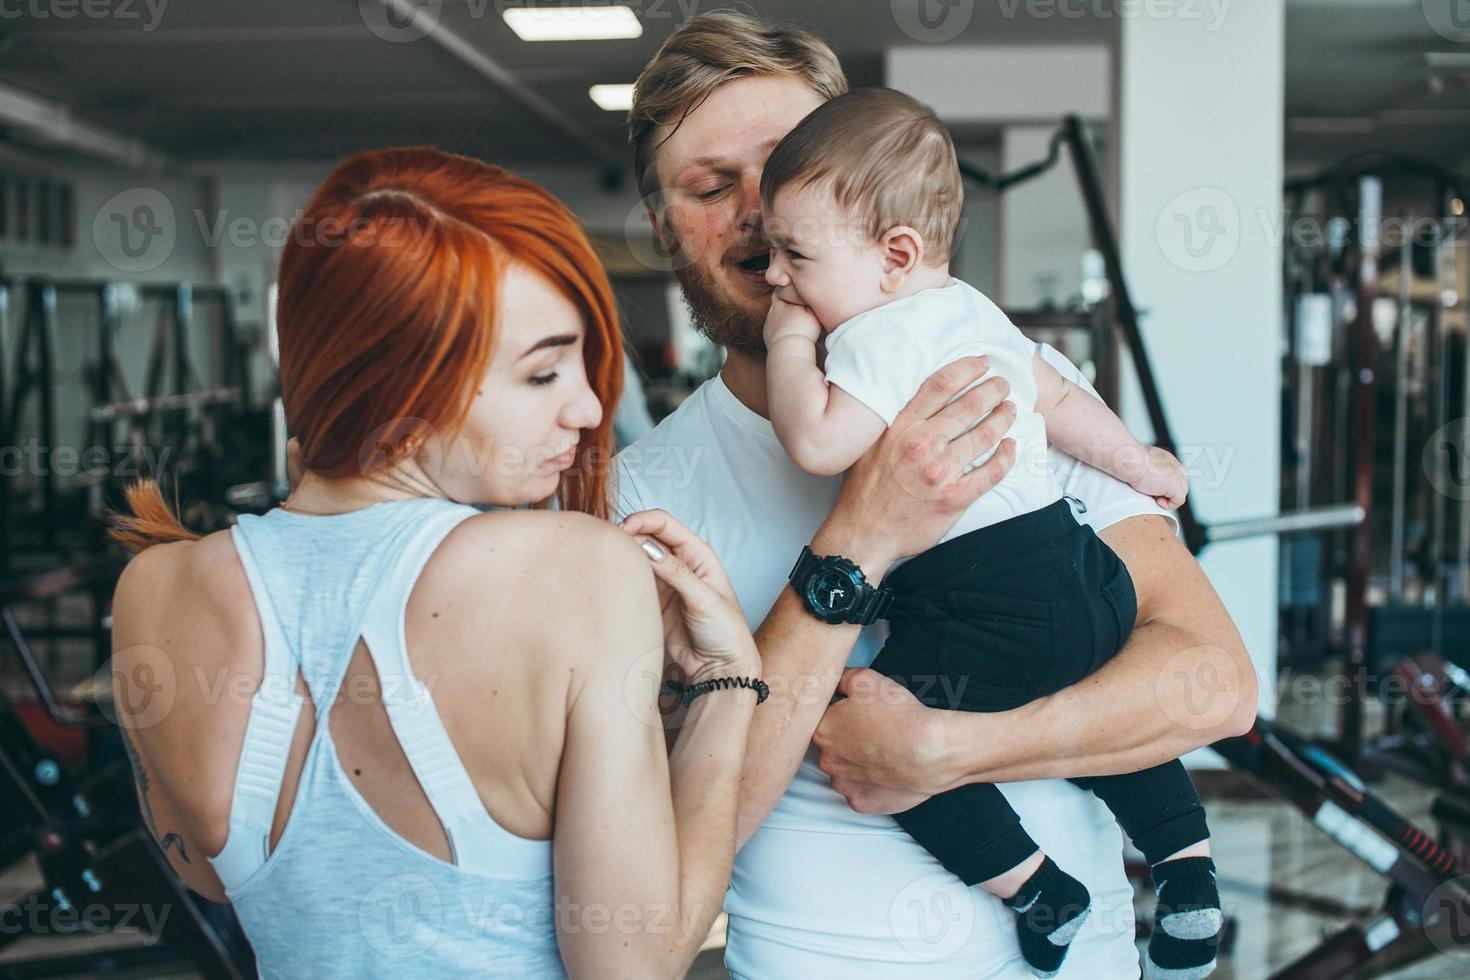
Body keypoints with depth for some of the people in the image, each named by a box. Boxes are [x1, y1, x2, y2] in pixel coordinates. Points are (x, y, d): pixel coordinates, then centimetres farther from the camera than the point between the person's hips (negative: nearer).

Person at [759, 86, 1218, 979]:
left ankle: (1035, 889, -1)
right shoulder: (975, 311, 16)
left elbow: (819, 443, -25)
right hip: (1077, 569, 10)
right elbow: (1060, 397, 25)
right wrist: (1136, 462, 39)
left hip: (992, 611, -10)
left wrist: (790, 347, -8)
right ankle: (1191, 874, 34)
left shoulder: (881, 336, -13)